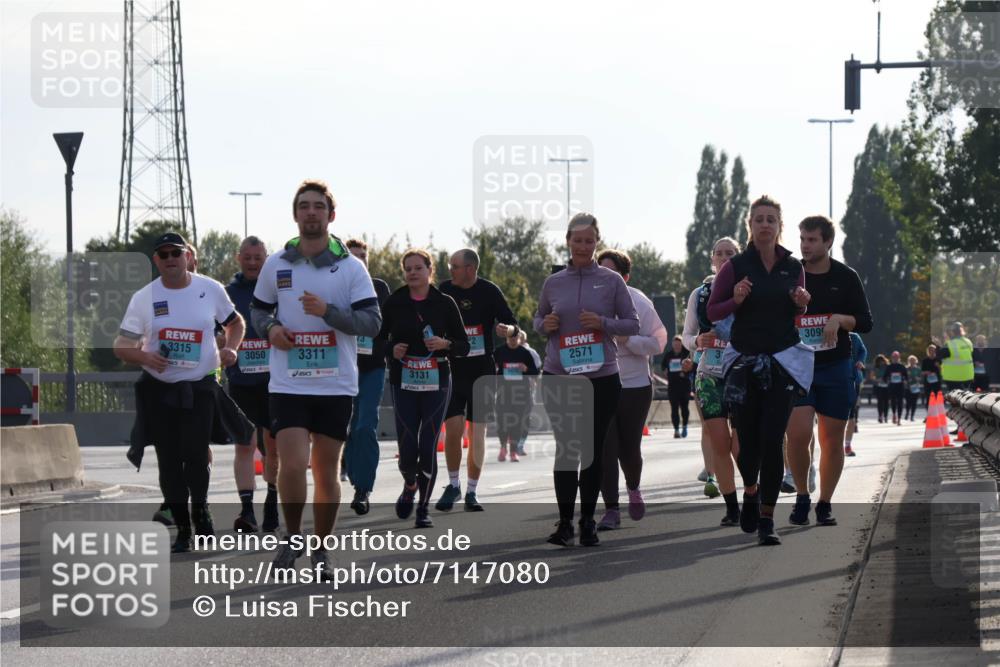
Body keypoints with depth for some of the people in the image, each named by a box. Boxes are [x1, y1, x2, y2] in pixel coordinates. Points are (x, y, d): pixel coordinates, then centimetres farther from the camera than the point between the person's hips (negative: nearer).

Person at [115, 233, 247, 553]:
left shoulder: (210, 289, -1)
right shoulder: (144, 298, -3)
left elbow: (235, 322, 15)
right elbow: (121, 346, -2)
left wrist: (230, 348, -5)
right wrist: (144, 357, -22)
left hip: (200, 388, -1)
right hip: (159, 390, 1)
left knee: (196, 454, -11)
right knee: (169, 460, 2)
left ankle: (200, 510, 15)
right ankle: (182, 529, 14)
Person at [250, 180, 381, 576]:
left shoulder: (351, 268, 0)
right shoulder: (276, 265, 6)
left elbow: (372, 321, -5)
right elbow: (258, 308, 19)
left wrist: (328, 311, -20)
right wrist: (270, 328, -3)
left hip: (336, 385, 0)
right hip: (288, 384, 0)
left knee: (326, 470, 6)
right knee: (292, 465, -14)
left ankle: (321, 549, 20)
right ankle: (292, 536, 8)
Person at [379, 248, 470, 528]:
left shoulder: (444, 303, 2)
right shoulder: (394, 303, 3)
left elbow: (463, 345, 5)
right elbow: (379, 338, 11)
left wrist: (445, 344, -15)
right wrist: (392, 348, -10)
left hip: (436, 382, 0)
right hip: (403, 382, 0)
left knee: (428, 447, -4)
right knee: (407, 448, -6)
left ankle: (423, 507, 11)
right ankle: (409, 486, 27)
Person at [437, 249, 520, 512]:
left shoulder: (489, 291, -4)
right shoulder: (444, 290, 1)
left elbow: (512, 324, -4)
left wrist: (508, 329, -26)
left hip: (482, 371, -1)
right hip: (452, 370, 1)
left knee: (477, 432, 3)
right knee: (452, 429, -8)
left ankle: (471, 492, 11)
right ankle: (453, 485, 10)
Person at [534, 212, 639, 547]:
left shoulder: (611, 281, 1)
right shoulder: (553, 282, 7)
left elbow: (632, 324, 3)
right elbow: (538, 319, 20)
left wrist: (604, 323, -15)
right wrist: (545, 325, -4)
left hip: (601, 378, -1)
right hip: (559, 378, 1)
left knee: (593, 450, 4)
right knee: (565, 449, -2)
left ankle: (588, 521, 12)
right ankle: (565, 521, 3)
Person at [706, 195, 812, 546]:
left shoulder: (793, 267, 5)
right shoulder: (735, 266, -2)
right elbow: (712, 312, 2)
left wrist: (801, 303, -4)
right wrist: (735, 301, -16)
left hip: (783, 361, 1)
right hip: (744, 360, -1)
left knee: (773, 440, -7)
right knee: (747, 439, 2)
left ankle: (766, 518, -1)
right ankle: (750, 492, 33)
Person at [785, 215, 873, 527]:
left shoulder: (846, 277, 3)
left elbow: (866, 322, 3)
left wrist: (839, 319, -14)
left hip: (836, 367, 1)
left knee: (832, 440, 3)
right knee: (798, 434, -16)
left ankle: (825, 504, 17)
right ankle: (802, 496, 5)